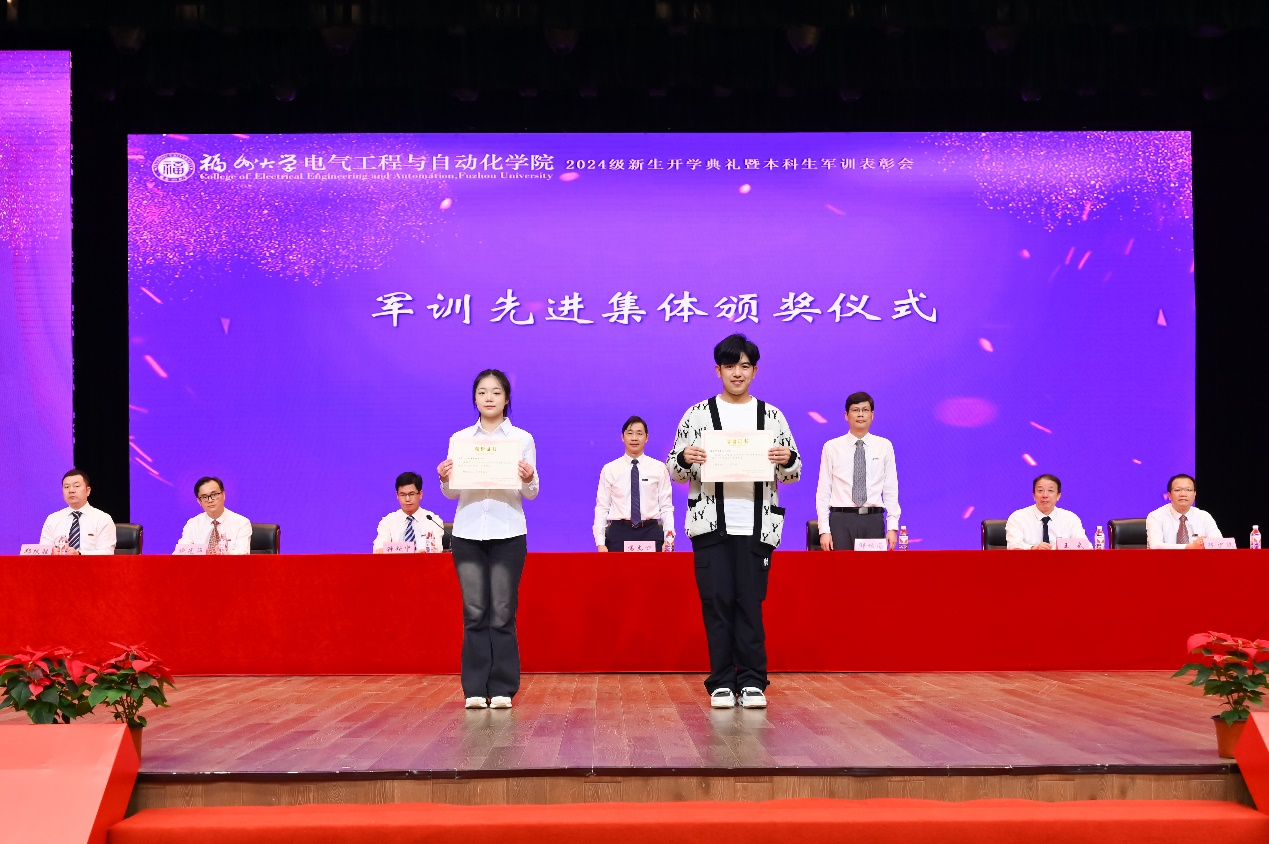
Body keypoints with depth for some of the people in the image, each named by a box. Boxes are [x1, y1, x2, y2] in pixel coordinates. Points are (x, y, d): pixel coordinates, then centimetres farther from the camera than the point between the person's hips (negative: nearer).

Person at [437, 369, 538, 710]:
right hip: (467, 532, 1)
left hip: (507, 533, -1)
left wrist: (528, 479, -21)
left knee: (502, 614, -1)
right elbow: (452, 494, 7)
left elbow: (531, 494, 1)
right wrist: (445, 479, -14)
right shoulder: (459, 439, 9)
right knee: (475, 613, 1)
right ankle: (475, 688, 6)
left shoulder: (522, 439, 5)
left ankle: (502, 688, 5)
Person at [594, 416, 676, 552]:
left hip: (651, 532, 0)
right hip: (619, 533, 0)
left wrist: (668, 540, -5)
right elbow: (602, 508, 5)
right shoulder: (609, 469, 7)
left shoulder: (659, 468, 7)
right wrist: (600, 543, -3)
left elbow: (666, 507, 5)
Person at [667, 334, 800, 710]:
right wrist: (685, 459, -14)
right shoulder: (697, 414, 8)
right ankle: (721, 682, 7)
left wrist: (786, 460, -10)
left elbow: (793, 473, 13)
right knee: (716, 602, -1)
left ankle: (752, 681, 8)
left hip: (756, 525, 0)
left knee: (750, 602, 0)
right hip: (710, 524, 0)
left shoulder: (772, 416, 10)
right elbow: (674, 470, 8)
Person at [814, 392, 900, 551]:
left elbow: (891, 489, 7)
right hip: (841, 520, -1)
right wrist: (824, 530, -3)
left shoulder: (885, 446, 8)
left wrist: (892, 527, -1)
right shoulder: (831, 447, 6)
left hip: (873, 520, 1)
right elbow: (823, 491, 4)